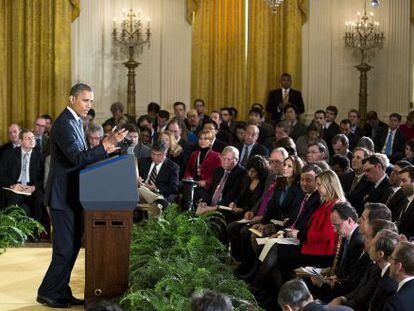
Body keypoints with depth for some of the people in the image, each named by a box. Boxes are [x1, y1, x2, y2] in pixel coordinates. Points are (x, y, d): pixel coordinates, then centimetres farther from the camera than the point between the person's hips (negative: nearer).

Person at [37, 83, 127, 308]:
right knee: (65, 249, -6)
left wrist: (103, 150, 8)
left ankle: (62, 293, 21)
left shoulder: (76, 121, 14)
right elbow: (77, 157, -28)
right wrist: (106, 144, -33)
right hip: (63, 196, -10)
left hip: (73, 194, 10)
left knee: (73, 246, 14)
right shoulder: (64, 124, -18)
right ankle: (47, 293, 5)